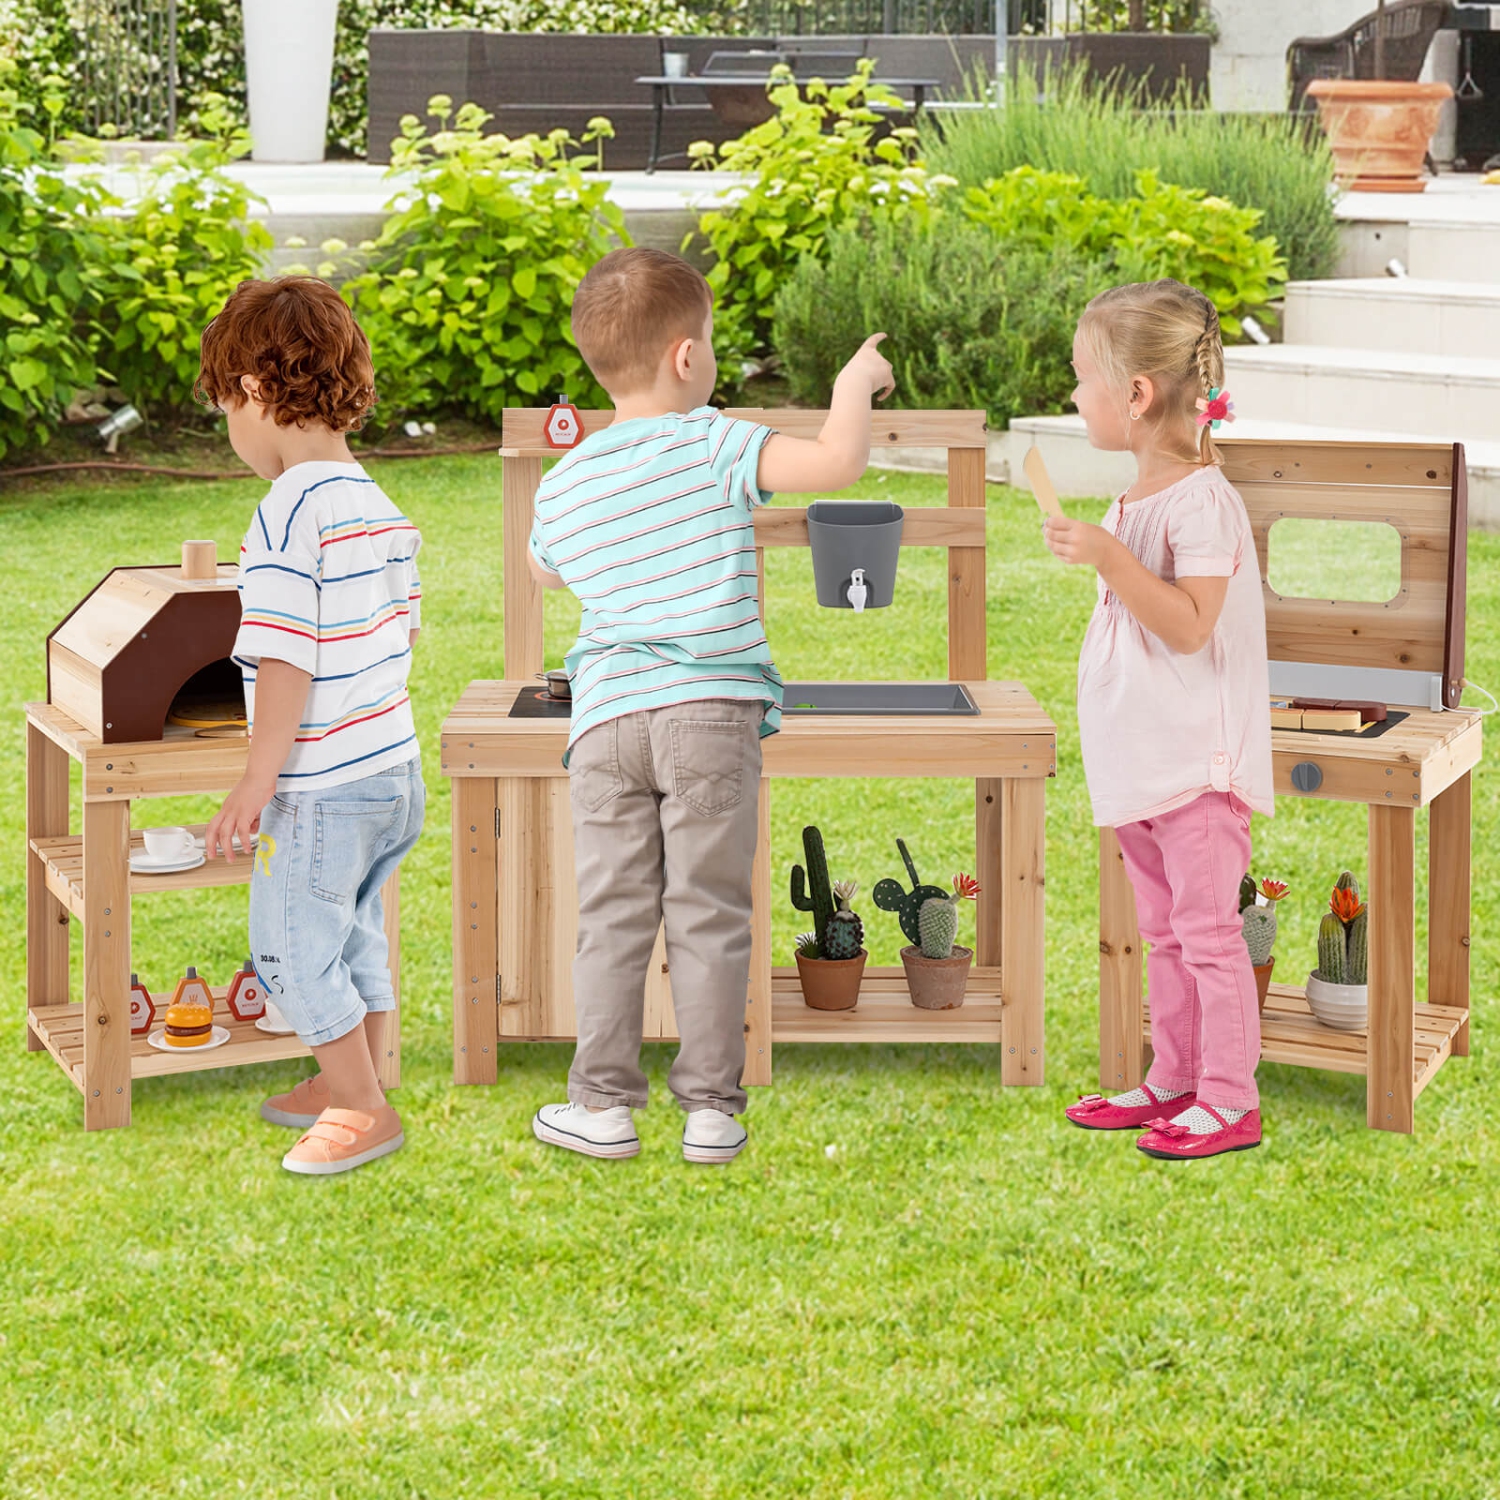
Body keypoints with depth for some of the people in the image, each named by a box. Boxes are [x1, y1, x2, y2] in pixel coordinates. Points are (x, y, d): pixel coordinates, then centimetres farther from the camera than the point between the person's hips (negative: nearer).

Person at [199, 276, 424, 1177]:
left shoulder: (286, 518, -20)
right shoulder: (381, 509, 7)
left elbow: (287, 663, -22)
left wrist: (256, 783, -17)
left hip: (322, 785, -9)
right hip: (395, 764, 9)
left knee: (293, 943, 5)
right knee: (351, 930, 22)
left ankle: (363, 1108, 11)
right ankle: (349, 1082, 35)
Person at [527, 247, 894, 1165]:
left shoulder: (563, 486, 10)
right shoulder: (714, 446, -5)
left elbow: (545, 572, 29)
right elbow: (840, 464, -14)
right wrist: (855, 385, 4)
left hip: (607, 717, 3)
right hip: (711, 710, -3)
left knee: (614, 918, 8)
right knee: (708, 915, 3)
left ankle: (605, 1105, 9)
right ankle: (711, 1109, 6)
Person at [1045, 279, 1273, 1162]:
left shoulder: (1201, 501, -18)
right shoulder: (1141, 495, 11)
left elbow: (1190, 625, -26)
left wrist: (1110, 557, -29)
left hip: (1198, 758, -9)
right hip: (1142, 757, 10)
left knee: (1207, 930, -4)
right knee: (1164, 931, 16)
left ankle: (1230, 1099, 2)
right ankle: (1174, 1080, 25)